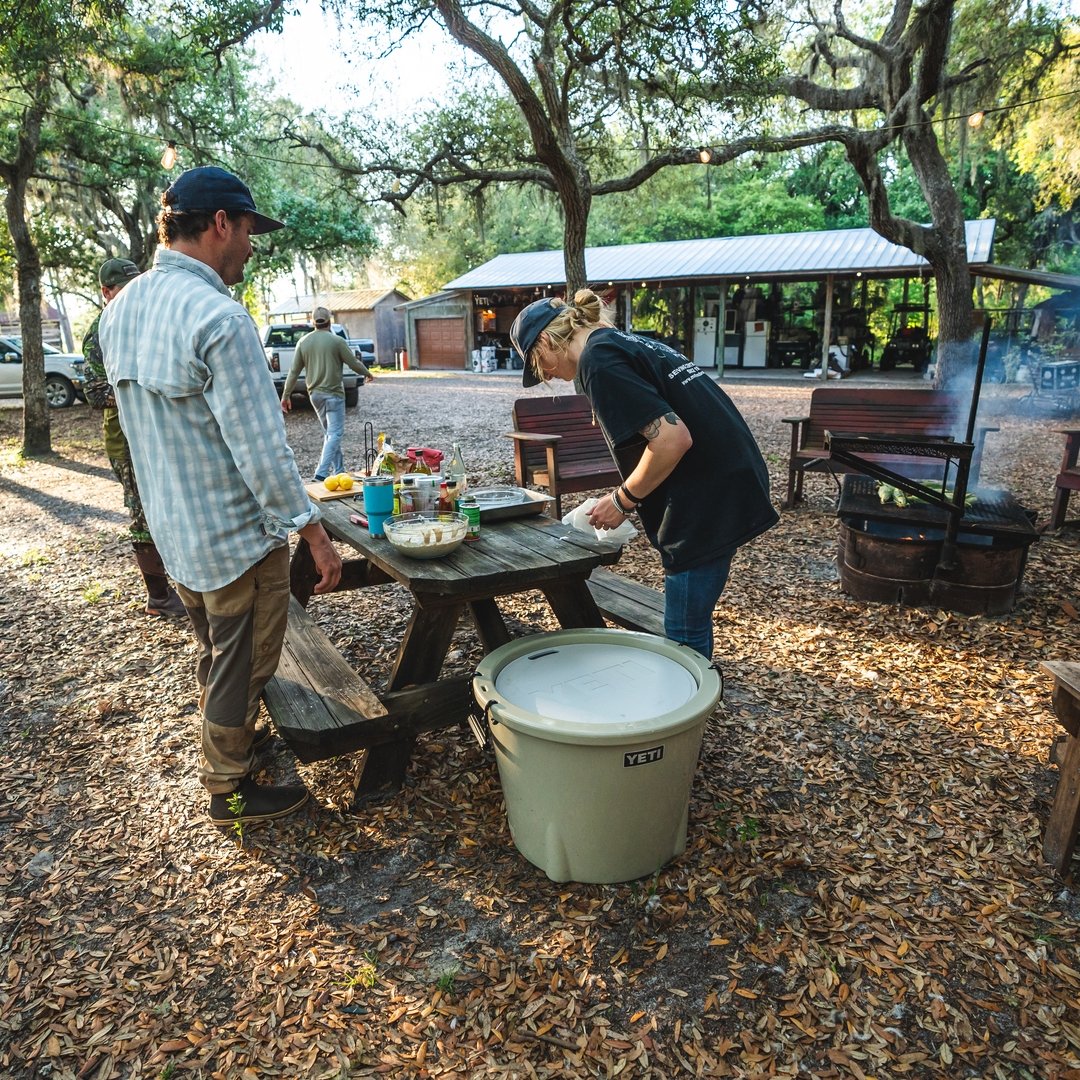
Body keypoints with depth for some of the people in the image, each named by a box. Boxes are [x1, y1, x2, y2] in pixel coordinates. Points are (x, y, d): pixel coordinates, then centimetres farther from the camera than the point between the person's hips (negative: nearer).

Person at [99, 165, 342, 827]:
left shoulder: (122, 308, 5)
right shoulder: (218, 317, -23)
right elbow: (261, 451, -25)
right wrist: (316, 534, -19)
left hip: (175, 529, 9)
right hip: (238, 532, -8)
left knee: (216, 653, 27)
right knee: (242, 667, 10)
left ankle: (223, 747, 47)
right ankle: (231, 791, 28)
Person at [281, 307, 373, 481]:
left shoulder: (303, 342, 4)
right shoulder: (336, 341, -9)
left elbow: (294, 371, 5)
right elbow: (354, 363, -3)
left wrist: (286, 395, 12)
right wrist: (368, 374, 17)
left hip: (314, 394, 6)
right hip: (333, 392, -6)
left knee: (329, 433, 16)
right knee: (334, 434, -5)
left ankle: (339, 471, 18)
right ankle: (322, 472, -18)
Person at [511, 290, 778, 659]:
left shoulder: (598, 361, -12)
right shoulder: (627, 342, 17)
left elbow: (672, 439, -22)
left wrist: (623, 500, -8)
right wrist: (629, 497, 16)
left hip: (709, 498, -10)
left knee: (684, 635, 2)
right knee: (690, 625, 20)